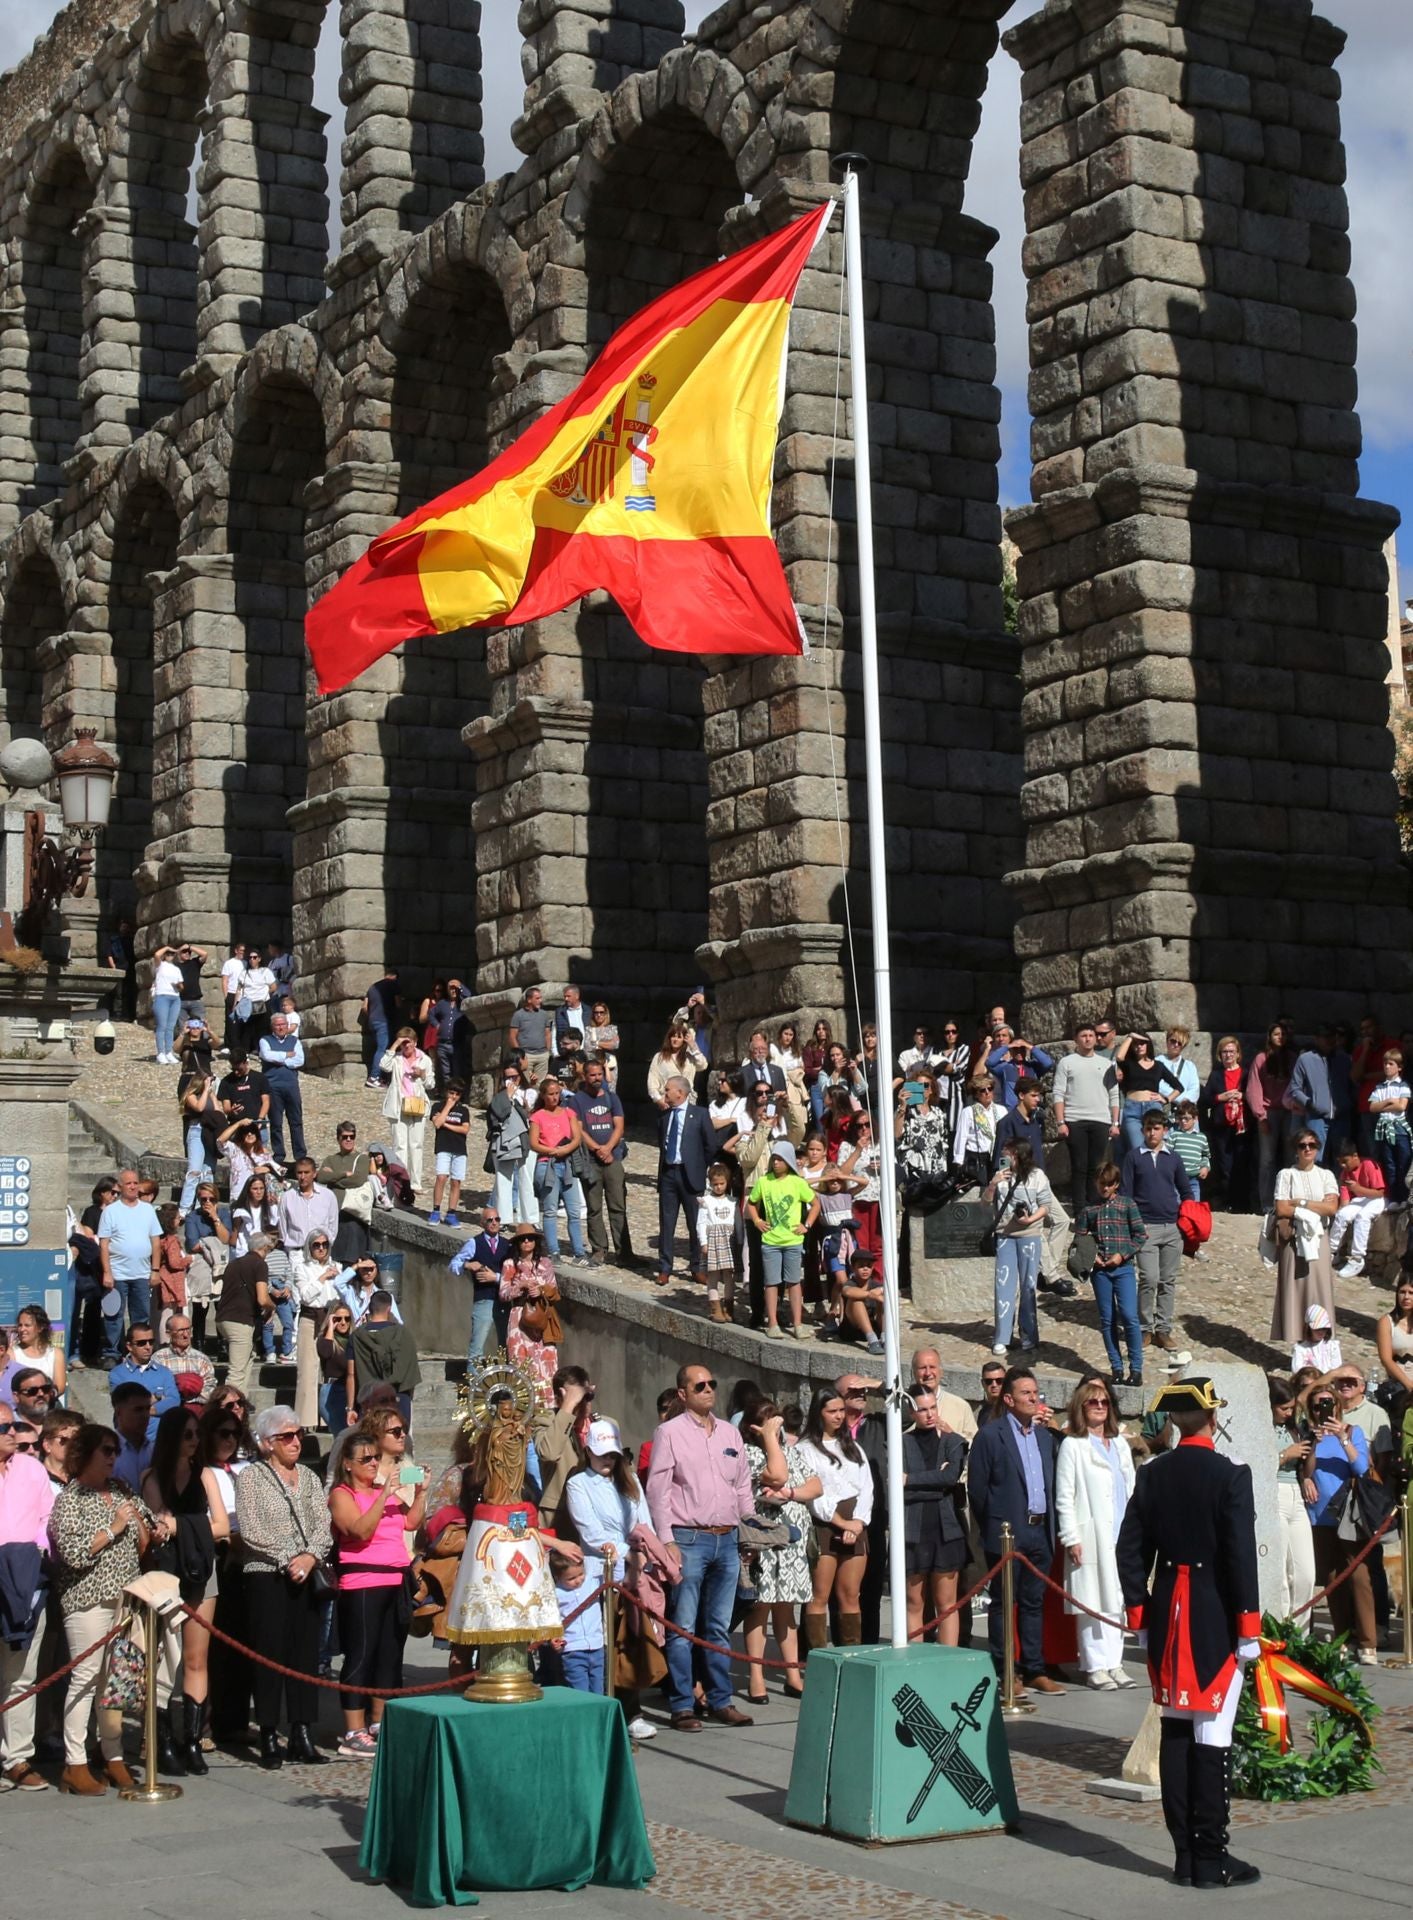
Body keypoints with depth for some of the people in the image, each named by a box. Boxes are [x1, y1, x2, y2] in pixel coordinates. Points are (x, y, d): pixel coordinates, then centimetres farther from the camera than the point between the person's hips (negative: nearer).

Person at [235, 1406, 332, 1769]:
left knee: (306, 1654, 4)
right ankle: (269, 1739, 2)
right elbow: (250, 1530, -9)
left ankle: (301, 1735, 9)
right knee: (270, 1655, -4)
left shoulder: (309, 1477, 15)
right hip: (266, 1576, -5)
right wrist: (289, 1559, -13)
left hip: (306, 1576, 5)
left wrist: (311, 1556, -11)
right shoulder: (251, 1477, 0)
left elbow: (324, 1526, 7)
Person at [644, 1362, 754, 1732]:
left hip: (727, 1540, 5)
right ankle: (682, 1706, 0)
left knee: (719, 1628, 10)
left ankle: (720, 1701, 16)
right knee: (683, 1628, -4)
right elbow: (657, 1490, -6)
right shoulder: (670, 1432, -2)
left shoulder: (730, 1433, 14)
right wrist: (667, 1541, -12)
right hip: (688, 1539, -5)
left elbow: (743, 1486, 19)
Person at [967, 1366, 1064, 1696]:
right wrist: (993, 1526, -2)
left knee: (1033, 1603, 10)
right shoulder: (990, 1435, -6)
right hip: (1007, 1533, -6)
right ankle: (1003, 1673, 6)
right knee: (1002, 1604, 2)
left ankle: (1034, 1670, 16)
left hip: (1040, 1531, 6)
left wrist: (1051, 1525, 10)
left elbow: (1051, 1482, 17)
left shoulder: (1044, 1434, 13)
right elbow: (977, 1487, -6)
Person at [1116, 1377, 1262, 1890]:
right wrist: (1249, 1629, -9)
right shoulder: (1230, 1476, -11)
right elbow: (1241, 1555, -14)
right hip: (1215, 1619, -5)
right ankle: (1210, 1859, 1)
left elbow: (1130, 1549, 4)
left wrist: (1139, 1614, 11)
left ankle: (1184, 1853, 14)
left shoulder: (1152, 1474, 4)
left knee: (1174, 1732, 9)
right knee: (1211, 1738, -2)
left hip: (1167, 1618, 5)